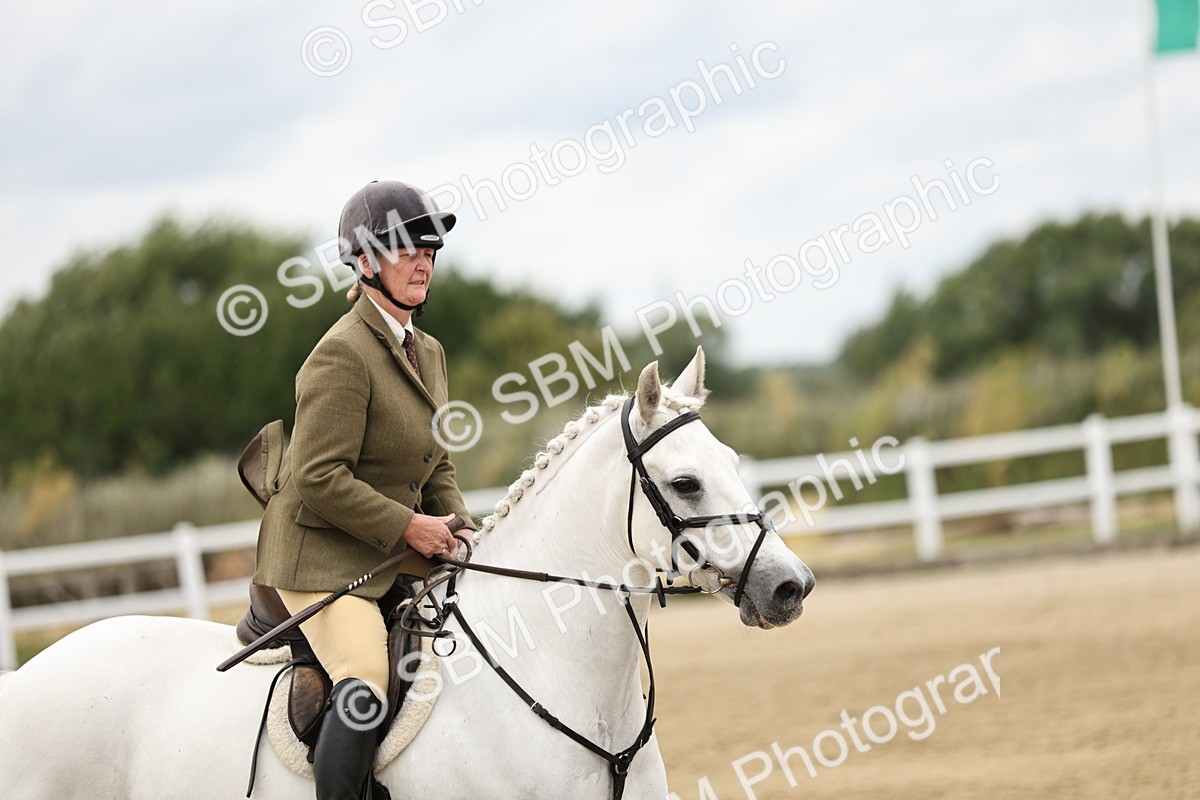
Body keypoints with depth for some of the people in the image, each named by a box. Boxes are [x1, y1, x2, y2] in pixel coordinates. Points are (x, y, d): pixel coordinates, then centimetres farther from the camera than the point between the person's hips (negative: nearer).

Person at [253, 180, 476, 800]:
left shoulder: (429, 352, 13)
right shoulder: (343, 354, -16)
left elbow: (437, 467, 22)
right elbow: (321, 480, -21)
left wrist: (459, 528, 4)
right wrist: (408, 526, -19)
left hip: (399, 558, 9)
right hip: (323, 554, -9)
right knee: (368, 684, -29)